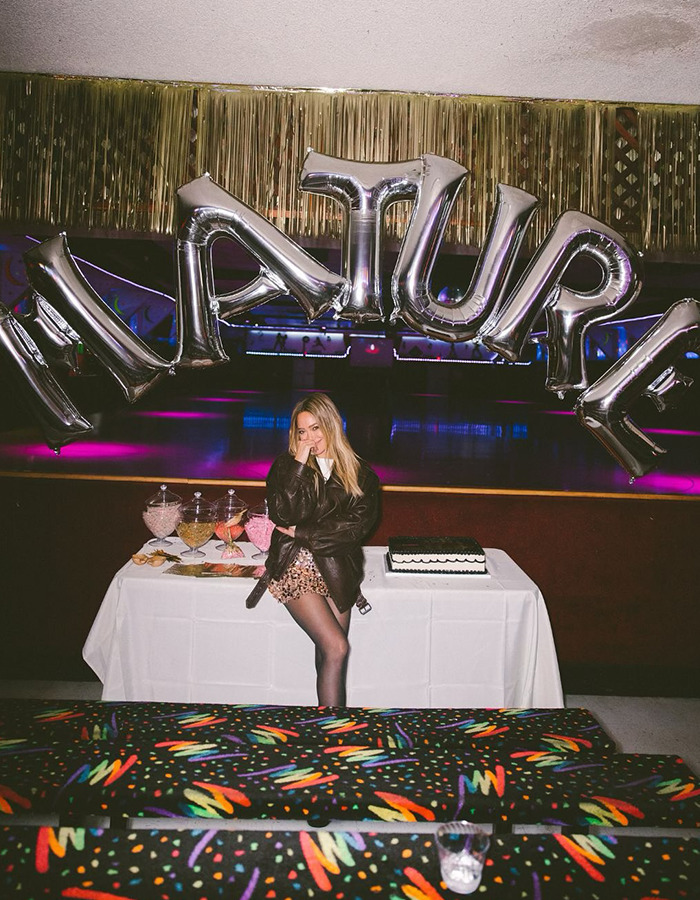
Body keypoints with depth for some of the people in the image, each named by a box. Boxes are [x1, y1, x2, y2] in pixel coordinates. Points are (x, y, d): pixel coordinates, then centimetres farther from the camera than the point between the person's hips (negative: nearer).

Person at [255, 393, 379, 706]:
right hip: (296, 565, -2)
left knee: (327, 656, -5)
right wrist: (299, 466, -10)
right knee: (337, 648, -15)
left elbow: (358, 524, -4)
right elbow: (283, 516, -8)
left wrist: (302, 533, -6)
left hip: (337, 570, 2)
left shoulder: (360, 473, 8)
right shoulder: (285, 465, 7)